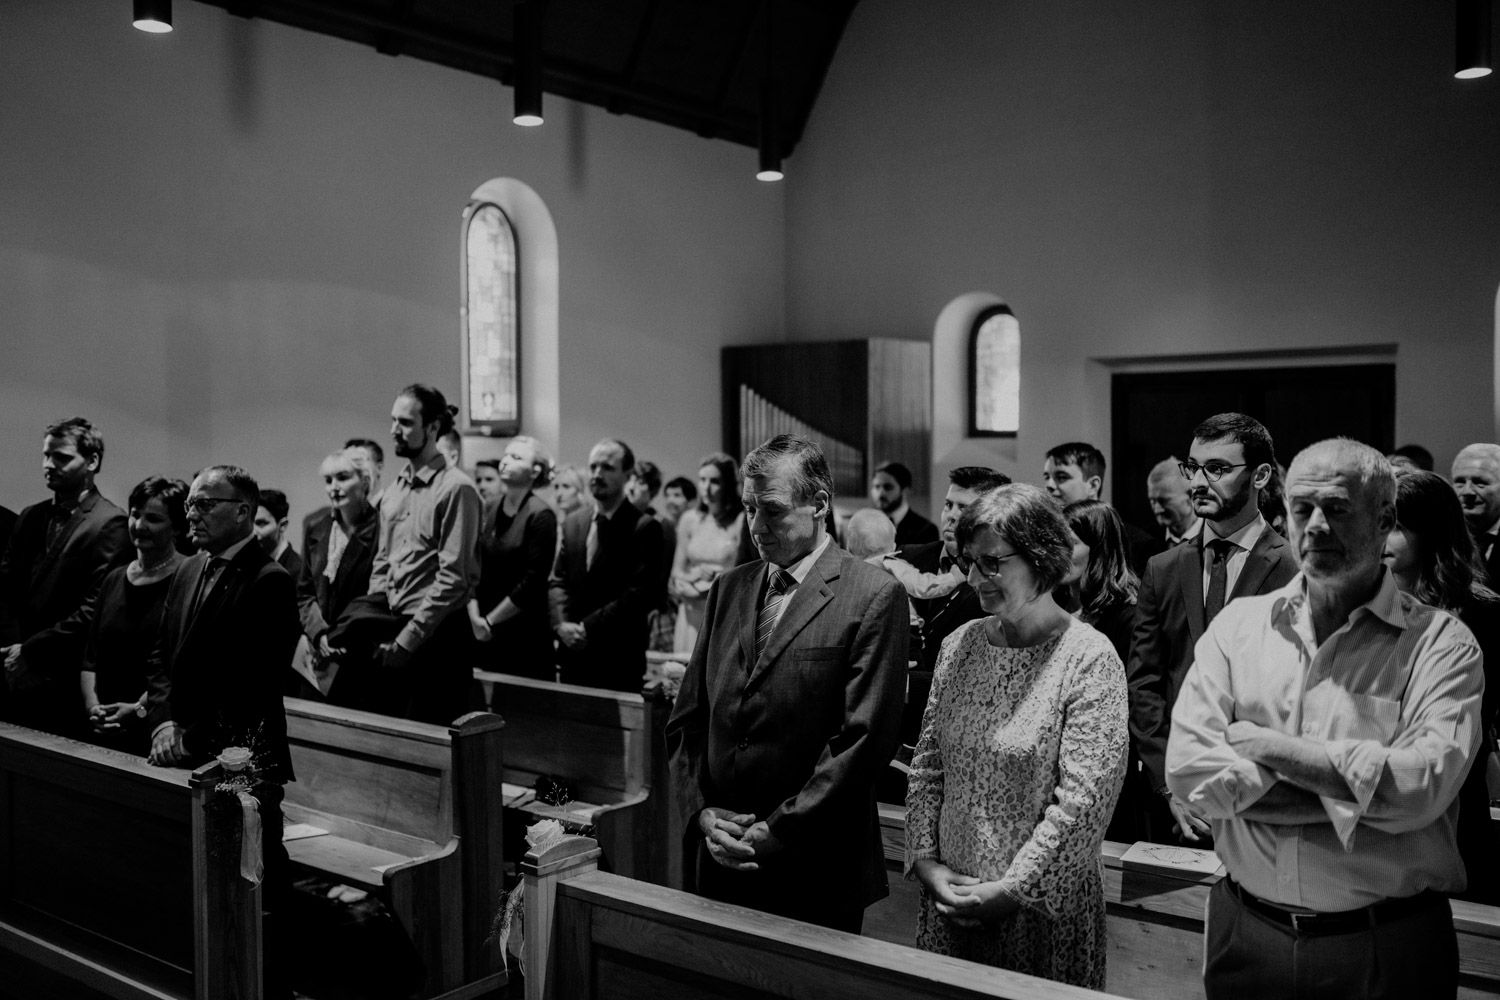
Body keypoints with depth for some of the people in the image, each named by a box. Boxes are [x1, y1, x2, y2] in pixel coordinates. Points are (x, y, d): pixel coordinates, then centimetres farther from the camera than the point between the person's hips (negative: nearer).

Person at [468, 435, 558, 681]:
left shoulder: (541, 516, -9)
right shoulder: (489, 510, 7)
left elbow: (532, 583, -12)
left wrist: (491, 620, -7)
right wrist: (475, 617, -4)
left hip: (527, 635, -5)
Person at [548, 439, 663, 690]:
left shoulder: (644, 527, -8)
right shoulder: (574, 521, 12)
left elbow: (642, 593, -15)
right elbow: (558, 580, 11)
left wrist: (589, 627, -15)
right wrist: (562, 623, -6)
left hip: (618, 660, -5)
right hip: (572, 654, 5)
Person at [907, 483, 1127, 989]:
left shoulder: (1090, 660, -12)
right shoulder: (959, 646, 3)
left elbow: (1084, 800, -16)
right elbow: (926, 765, 7)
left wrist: (1013, 889, -15)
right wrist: (925, 860, -3)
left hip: (1045, 907, -4)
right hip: (950, 899, 5)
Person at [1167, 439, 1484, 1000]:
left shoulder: (1440, 643, -6)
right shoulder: (1238, 624, 1)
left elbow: (1421, 786, -21)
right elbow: (1187, 766, -11)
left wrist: (1265, 746, -15)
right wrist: (1355, 791, -16)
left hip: (1386, 947, -2)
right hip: (1245, 932, 2)